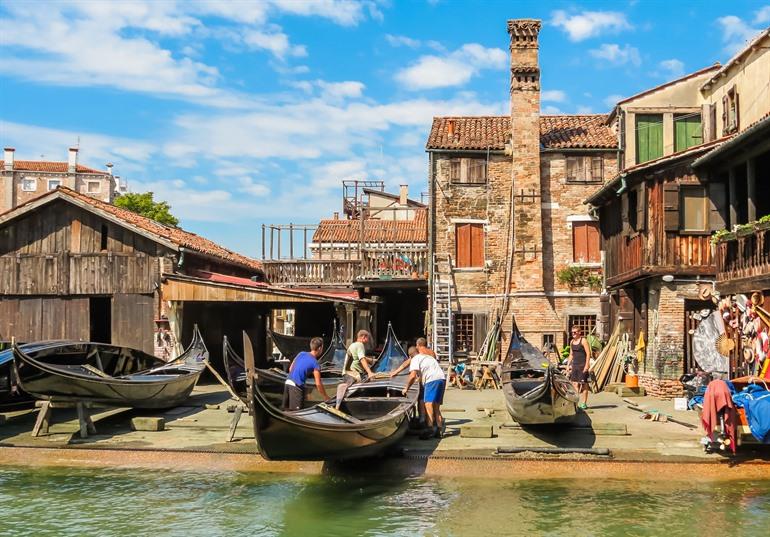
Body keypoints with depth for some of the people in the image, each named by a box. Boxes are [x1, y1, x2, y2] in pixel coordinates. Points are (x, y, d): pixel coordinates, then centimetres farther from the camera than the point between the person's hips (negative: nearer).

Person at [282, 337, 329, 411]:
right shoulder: (315, 363, -6)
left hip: (287, 382, 7)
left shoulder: (301, 353, 12)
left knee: (286, 409, 16)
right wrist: (325, 397, 6)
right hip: (296, 386, -7)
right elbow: (318, 384, -5)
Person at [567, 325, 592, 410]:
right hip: (575, 365, 7)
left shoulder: (583, 341, -7)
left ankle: (584, 403, 2)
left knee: (583, 384, -3)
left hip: (582, 365, -7)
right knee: (574, 384, 4)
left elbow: (588, 354, -12)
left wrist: (586, 365, -18)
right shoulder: (572, 341, 14)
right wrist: (568, 364, 14)